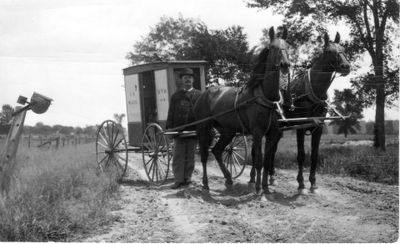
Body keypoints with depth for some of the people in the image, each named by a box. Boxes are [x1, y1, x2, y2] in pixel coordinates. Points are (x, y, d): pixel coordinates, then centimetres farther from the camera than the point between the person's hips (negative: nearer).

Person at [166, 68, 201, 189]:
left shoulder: (198, 95, 9)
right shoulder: (176, 96, 10)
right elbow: (171, 113, 7)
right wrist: (169, 127, -3)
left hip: (193, 129, 0)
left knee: (190, 156, 5)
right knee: (178, 155, -1)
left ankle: (187, 178, 15)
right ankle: (179, 180, 2)